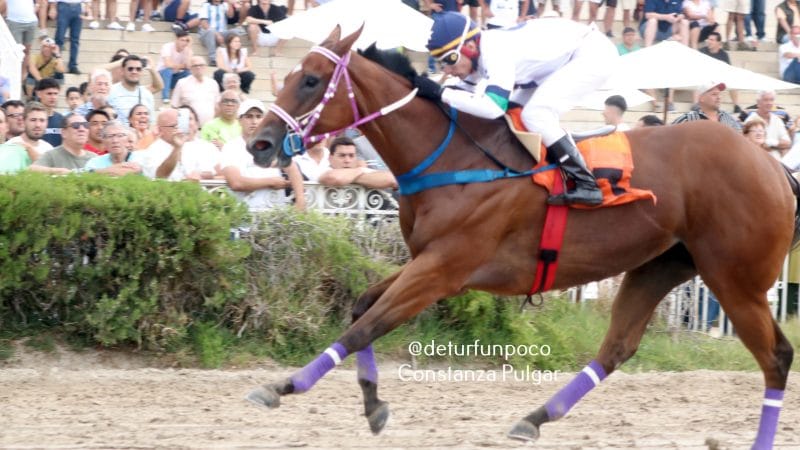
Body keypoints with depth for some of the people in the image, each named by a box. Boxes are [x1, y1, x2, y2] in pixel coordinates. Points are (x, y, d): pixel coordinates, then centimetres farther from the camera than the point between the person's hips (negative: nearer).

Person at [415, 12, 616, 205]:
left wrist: (440, 93, -34)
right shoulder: (476, 54, 0)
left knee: (535, 114, -21)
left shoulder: (496, 52, -28)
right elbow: (468, 94, 13)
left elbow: (493, 107, -38)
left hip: (594, 53, -10)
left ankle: (587, 186, -19)